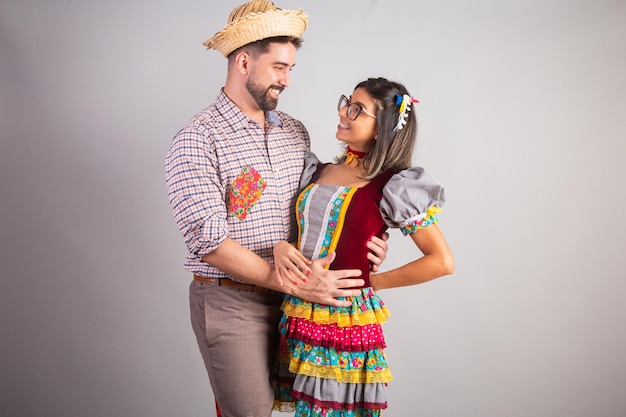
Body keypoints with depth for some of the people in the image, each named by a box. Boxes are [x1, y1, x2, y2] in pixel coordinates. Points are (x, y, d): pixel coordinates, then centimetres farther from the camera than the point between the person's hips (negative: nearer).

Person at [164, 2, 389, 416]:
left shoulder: (296, 133, 7)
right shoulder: (197, 140, -12)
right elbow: (210, 242, -18)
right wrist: (296, 284, -20)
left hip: (291, 297, 6)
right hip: (231, 302, -5)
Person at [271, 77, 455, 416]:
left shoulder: (392, 186, -8)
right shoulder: (318, 171, 9)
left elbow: (442, 262, -10)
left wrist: (373, 281, -5)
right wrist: (280, 247, -7)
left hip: (346, 318, -5)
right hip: (298, 314, 5)